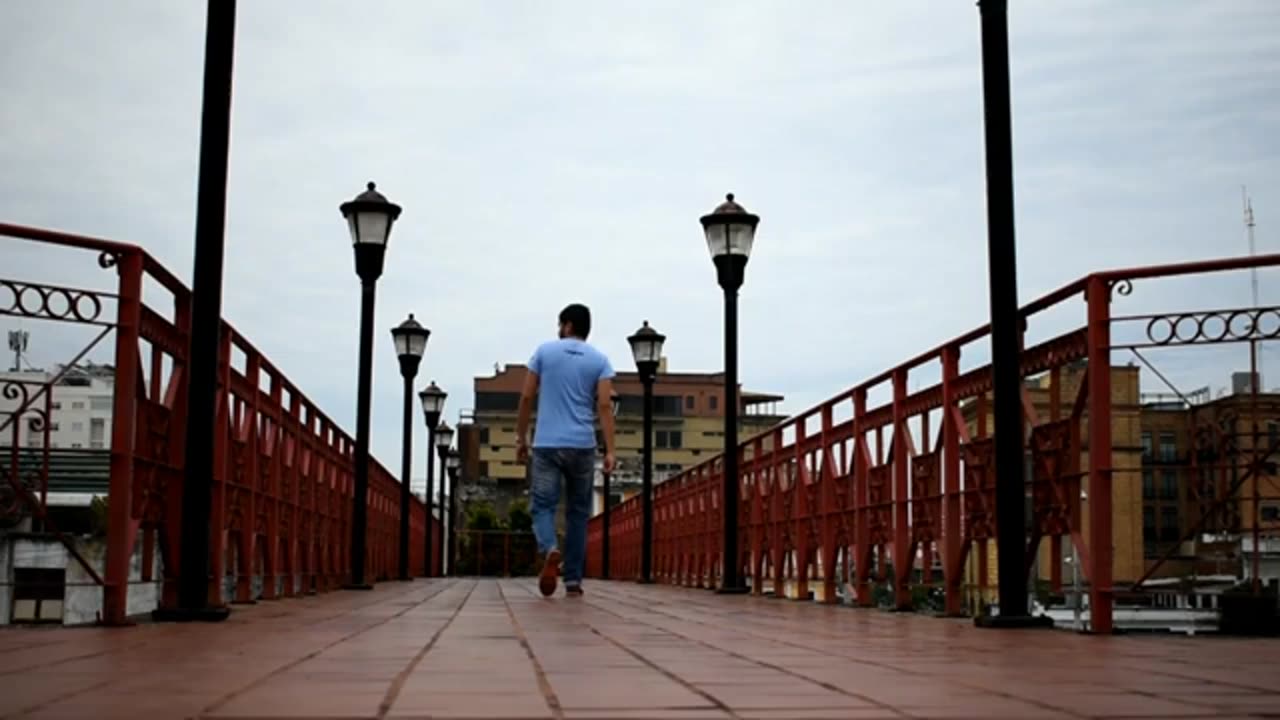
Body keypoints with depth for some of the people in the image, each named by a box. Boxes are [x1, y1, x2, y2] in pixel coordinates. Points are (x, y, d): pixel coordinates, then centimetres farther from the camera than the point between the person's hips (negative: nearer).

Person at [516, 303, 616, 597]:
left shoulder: (544, 351, 5)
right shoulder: (599, 360, 5)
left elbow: (527, 397, 3)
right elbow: (604, 405, -6)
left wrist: (521, 438, 12)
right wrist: (610, 450, -8)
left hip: (546, 444, -1)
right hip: (582, 446, 1)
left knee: (543, 506, 0)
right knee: (578, 512, 11)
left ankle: (550, 551, -31)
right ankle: (573, 580, 12)